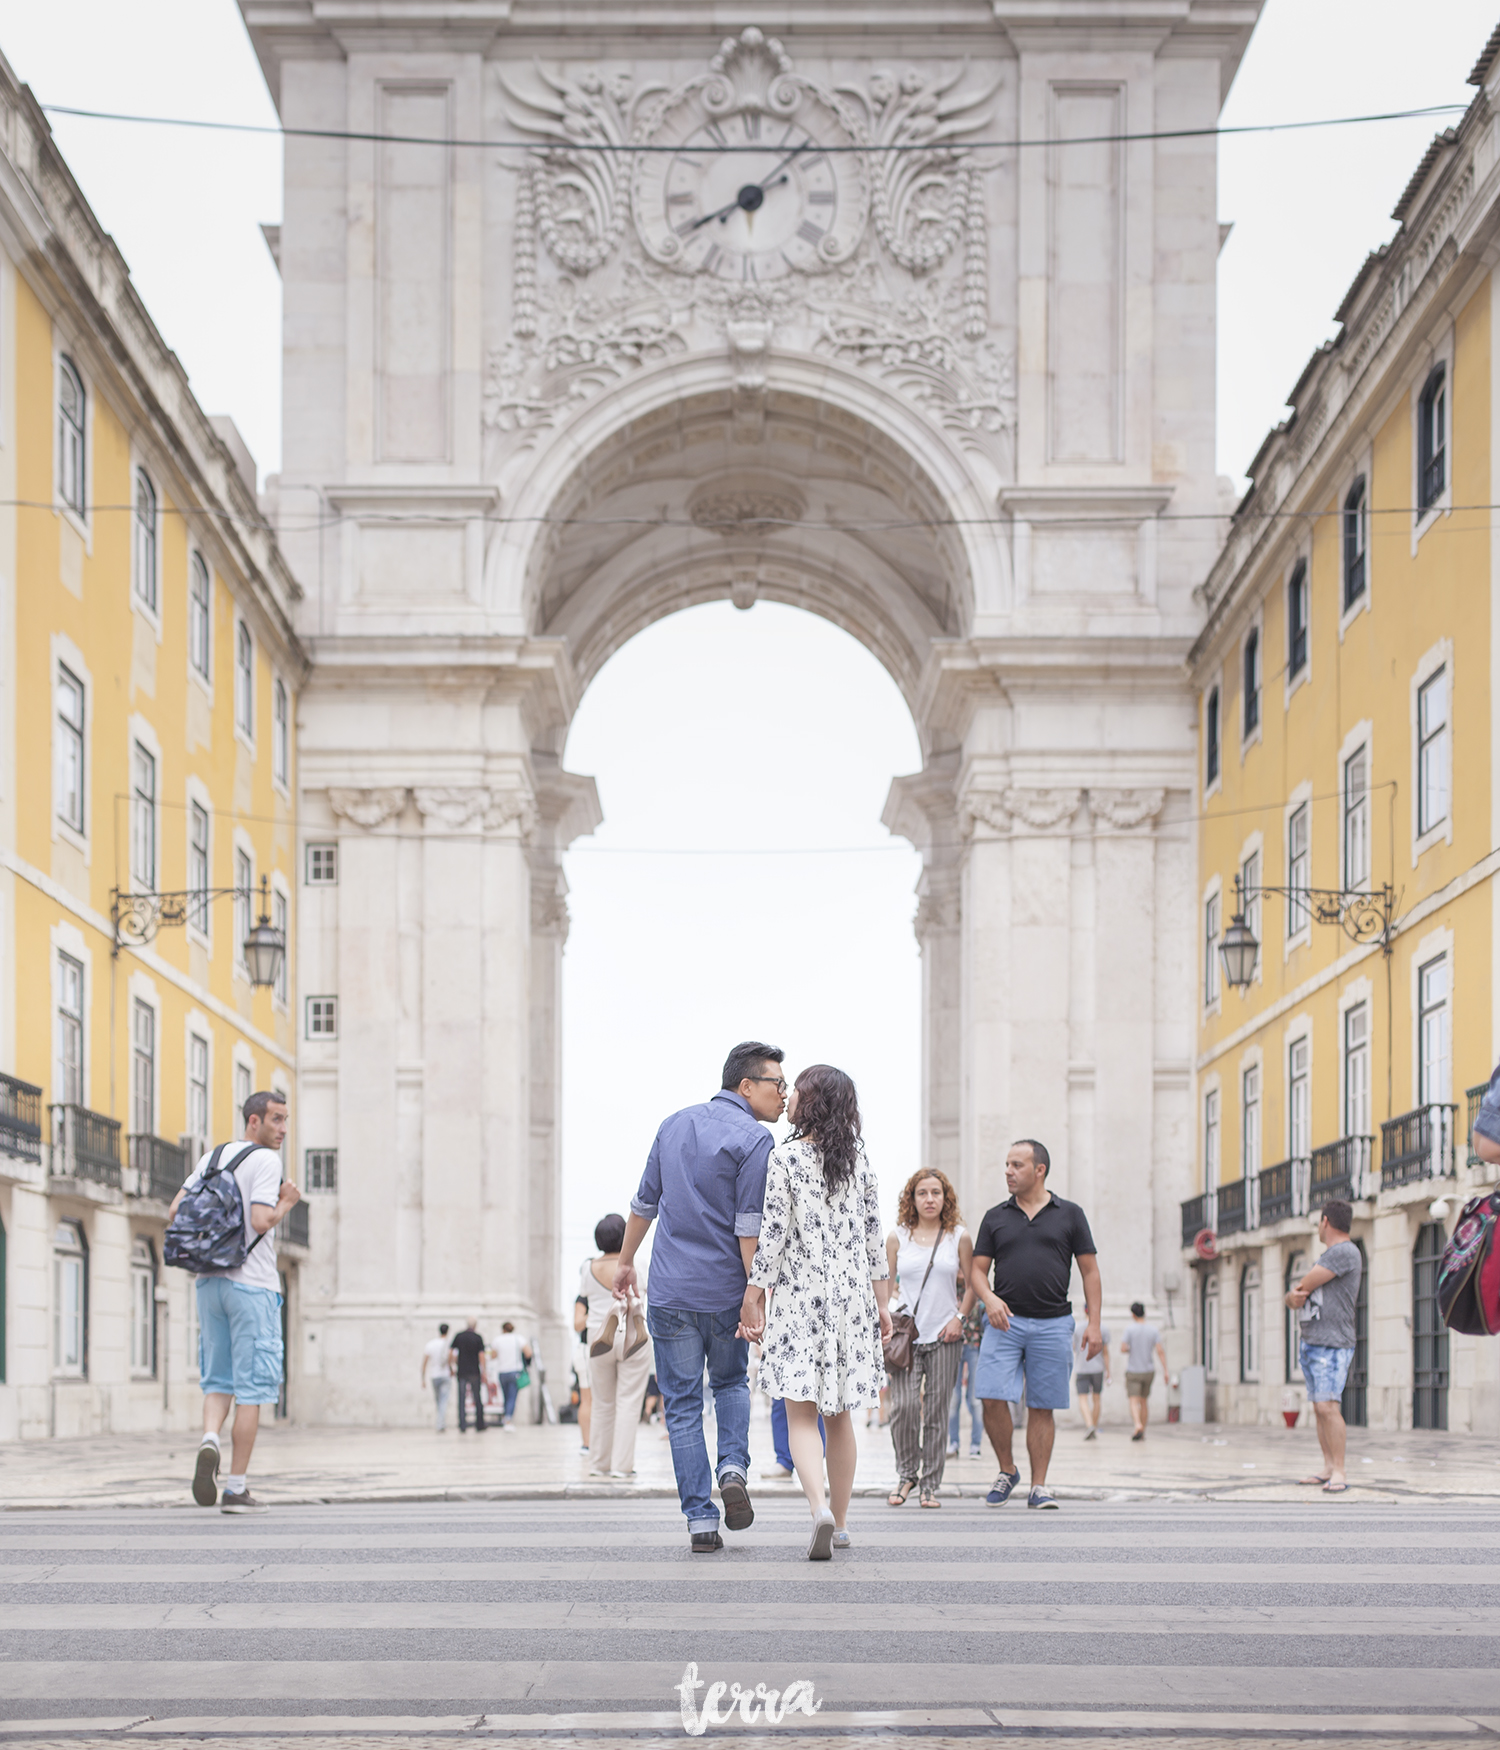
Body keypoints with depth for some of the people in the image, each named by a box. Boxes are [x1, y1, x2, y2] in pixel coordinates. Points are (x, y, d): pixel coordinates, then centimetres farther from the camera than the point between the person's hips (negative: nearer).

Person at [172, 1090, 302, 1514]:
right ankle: (236, 1487, 1)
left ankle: (210, 1440, -15)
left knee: (218, 1380, 14)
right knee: (251, 1388, 0)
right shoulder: (265, 1161, -9)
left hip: (210, 1283, 6)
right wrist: (287, 1203, -1)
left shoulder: (212, 1157, 12)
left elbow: (175, 1213, 9)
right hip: (252, 1286, -6)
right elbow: (260, 1222, -19)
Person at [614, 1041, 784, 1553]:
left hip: (671, 1291, 3)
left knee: (683, 1404, 6)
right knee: (731, 1383, 22)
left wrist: (626, 1261, 28)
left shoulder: (676, 1123, 9)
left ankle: (701, 1520, 0)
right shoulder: (753, 1140, -10)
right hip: (726, 1293, -3)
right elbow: (750, 1229, -16)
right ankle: (733, 1467, -1)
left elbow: (644, 1203, 16)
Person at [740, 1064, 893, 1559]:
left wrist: (752, 1299, -5)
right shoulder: (859, 1161, 7)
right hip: (851, 1296, 5)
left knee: (801, 1414, -4)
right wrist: (882, 1305, 15)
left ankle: (820, 1508, -25)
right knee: (839, 1415, 13)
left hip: (799, 1296, -5)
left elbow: (772, 1234, -10)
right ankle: (840, 1523, 19)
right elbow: (874, 1237, 10)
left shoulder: (786, 1158, -8)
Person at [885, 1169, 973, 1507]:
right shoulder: (898, 1238, 7)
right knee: (904, 1406, -13)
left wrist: (960, 1318, -1)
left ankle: (930, 1484, 8)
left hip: (944, 1337, 0)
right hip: (906, 1335, 0)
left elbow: (972, 1285, 11)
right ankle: (906, 1473, 6)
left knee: (936, 1412, -1)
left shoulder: (959, 1238, 6)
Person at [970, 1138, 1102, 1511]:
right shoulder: (995, 1217, 11)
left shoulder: (1069, 1215, 7)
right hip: (1005, 1322, 1)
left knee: (1042, 1407, 1)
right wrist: (989, 1298, -11)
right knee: (993, 1398, -12)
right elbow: (978, 1269, 10)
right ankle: (1006, 1472, 8)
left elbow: (1090, 1271, 7)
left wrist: (1094, 1323, 0)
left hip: (1052, 1324, -1)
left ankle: (1039, 1486, 8)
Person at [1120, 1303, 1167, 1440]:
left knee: (1134, 1402, -8)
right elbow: (1160, 1351, -8)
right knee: (1143, 1401, 17)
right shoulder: (1153, 1330, -2)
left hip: (1133, 1372, -4)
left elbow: (1123, 1349, -13)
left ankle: (1138, 1426, -32)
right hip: (1149, 1371, 4)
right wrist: (1165, 1371, -7)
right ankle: (1142, 1432, 23)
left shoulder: (1130, 1329, -11)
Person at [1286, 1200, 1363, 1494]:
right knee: (1318, 1408, 7)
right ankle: (1328, 1468, 9)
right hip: (1310, 1343, 10)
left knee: (1327, 1405, -17)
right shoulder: (1327, 1257, 23)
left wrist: (1301, 1290, 10)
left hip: (1332, 1345, -10)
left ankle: (1339, 1474, -19)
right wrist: (1294, 1297, -5)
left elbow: (1304, 1285, -13)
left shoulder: (1345, 1252, -9)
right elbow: (1294, 1297, 18)